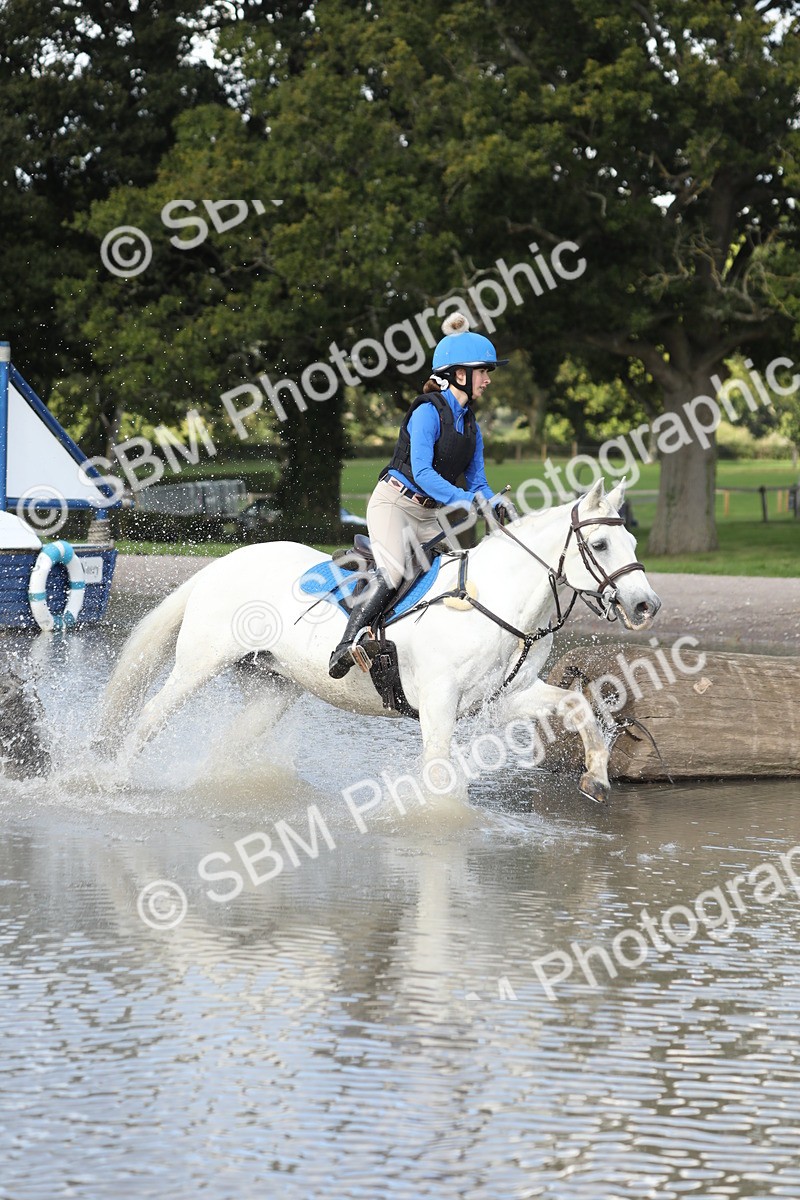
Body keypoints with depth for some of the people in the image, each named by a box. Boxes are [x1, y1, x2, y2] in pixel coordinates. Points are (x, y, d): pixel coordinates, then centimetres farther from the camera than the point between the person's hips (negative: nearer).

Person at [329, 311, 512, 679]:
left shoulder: (470, 427, 13)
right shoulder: (428, 412, -13)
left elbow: (477, 481, 12)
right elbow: (422, 472, -22)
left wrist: (494, 506, -10)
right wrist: (465, 500, -30)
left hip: (431, 515, 9)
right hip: (394, 501, -9)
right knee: (394, 573, -30)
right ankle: (346, 645, -31)